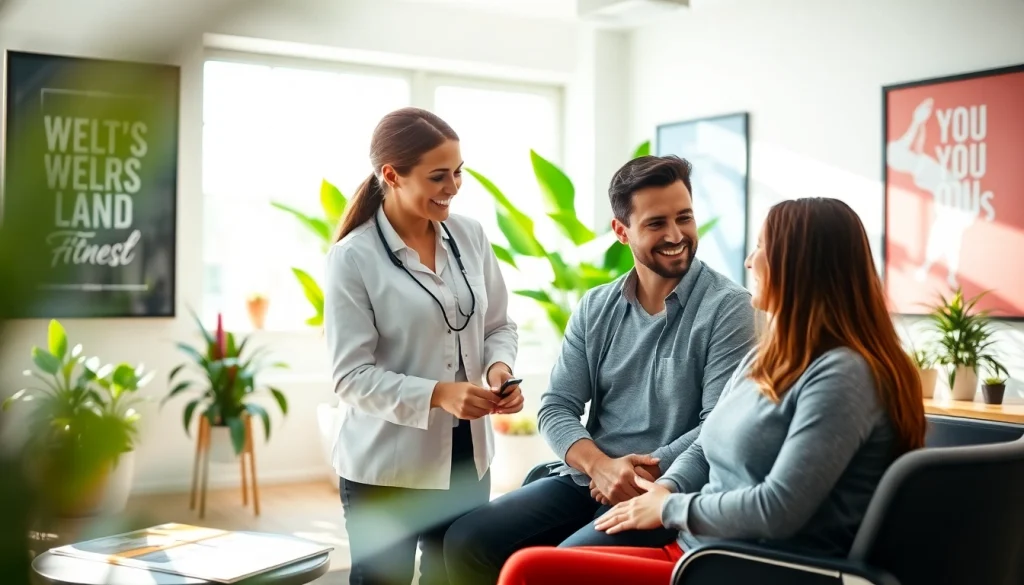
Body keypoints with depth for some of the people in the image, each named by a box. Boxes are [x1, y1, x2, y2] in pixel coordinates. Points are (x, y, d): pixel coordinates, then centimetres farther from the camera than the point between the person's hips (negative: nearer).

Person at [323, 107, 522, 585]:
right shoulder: (353, 258, -12)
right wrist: (438, 394, -27)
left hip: (466, 456, 5)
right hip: (386, 466, -5)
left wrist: (499, 366, -11)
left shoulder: (470, 236, 3)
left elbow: (500, 325, 11)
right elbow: (352, 377, -15)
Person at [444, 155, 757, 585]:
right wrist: (600, 466, -15)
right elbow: (555, 408, 4)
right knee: (467, 540, -10)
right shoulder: (595, 308, 10)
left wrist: (645, 474, -20)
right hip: (587, 479, 6)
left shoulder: (727, 307, -7)